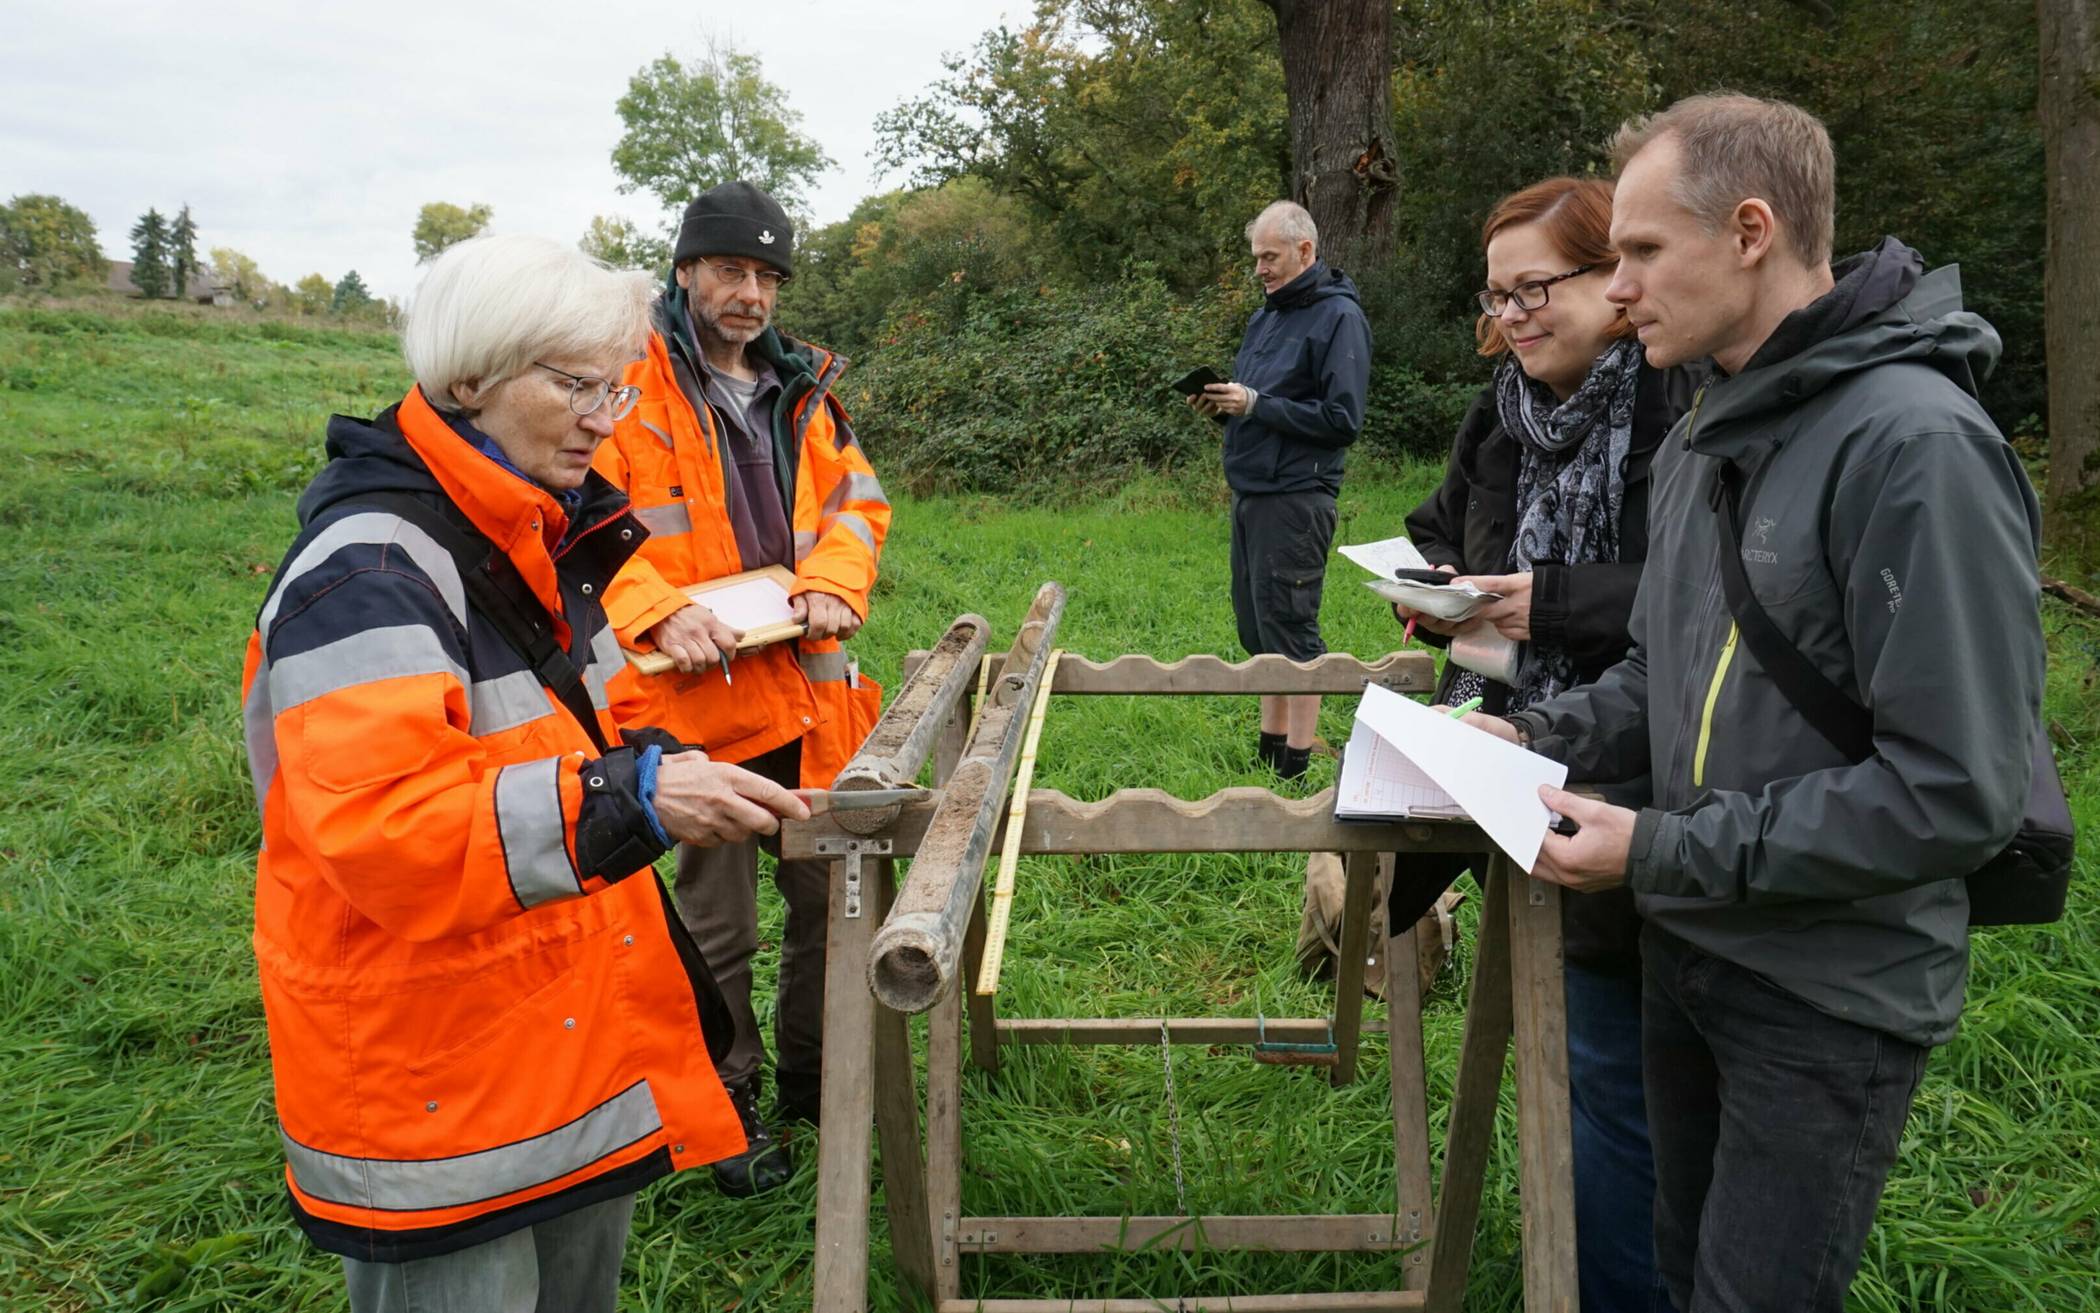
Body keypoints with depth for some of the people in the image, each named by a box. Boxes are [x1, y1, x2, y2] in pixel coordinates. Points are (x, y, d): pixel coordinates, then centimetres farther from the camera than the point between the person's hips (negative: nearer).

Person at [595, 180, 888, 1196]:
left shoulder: (802, 388, 12)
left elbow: (858, 504, 12)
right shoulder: (631, 389, -7)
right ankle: (730, 1106, 27)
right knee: (717, 923, 8)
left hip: (811, 687, 6)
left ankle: (811, 1077, 36)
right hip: (697, 696, -5)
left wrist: (832, 584, -7)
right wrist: (661, 611, -24)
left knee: (829, 897, 16)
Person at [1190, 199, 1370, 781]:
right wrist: (1223, 401, 3)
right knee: (1258, 628, 13)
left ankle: (1296, 765, 4)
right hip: (1250, 492, 9)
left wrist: (1254, 405, -17)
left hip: (1294, 498, -9)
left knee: (1289, 629, -5)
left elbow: (1343, 420, -16)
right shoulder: (1267, 315, 17)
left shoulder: (1339, 317, -9)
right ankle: (1269, 749, 24)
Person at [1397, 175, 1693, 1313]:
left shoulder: (1691, 407, -17)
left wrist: (1555, 601, -24)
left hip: (1633, 801, -8)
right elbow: (1442, 531, 20)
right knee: (1562, 1049, 22)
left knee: (1611, 1075, 4)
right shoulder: (1505, 413, 8)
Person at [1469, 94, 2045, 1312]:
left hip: (1832, 994, -8)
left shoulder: (1918, 445, -22)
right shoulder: (1706, 438, 6)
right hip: (1688, 947, 8)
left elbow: (1959, 793, -25)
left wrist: (1663, 851, -22)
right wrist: (1540, 735, -2)